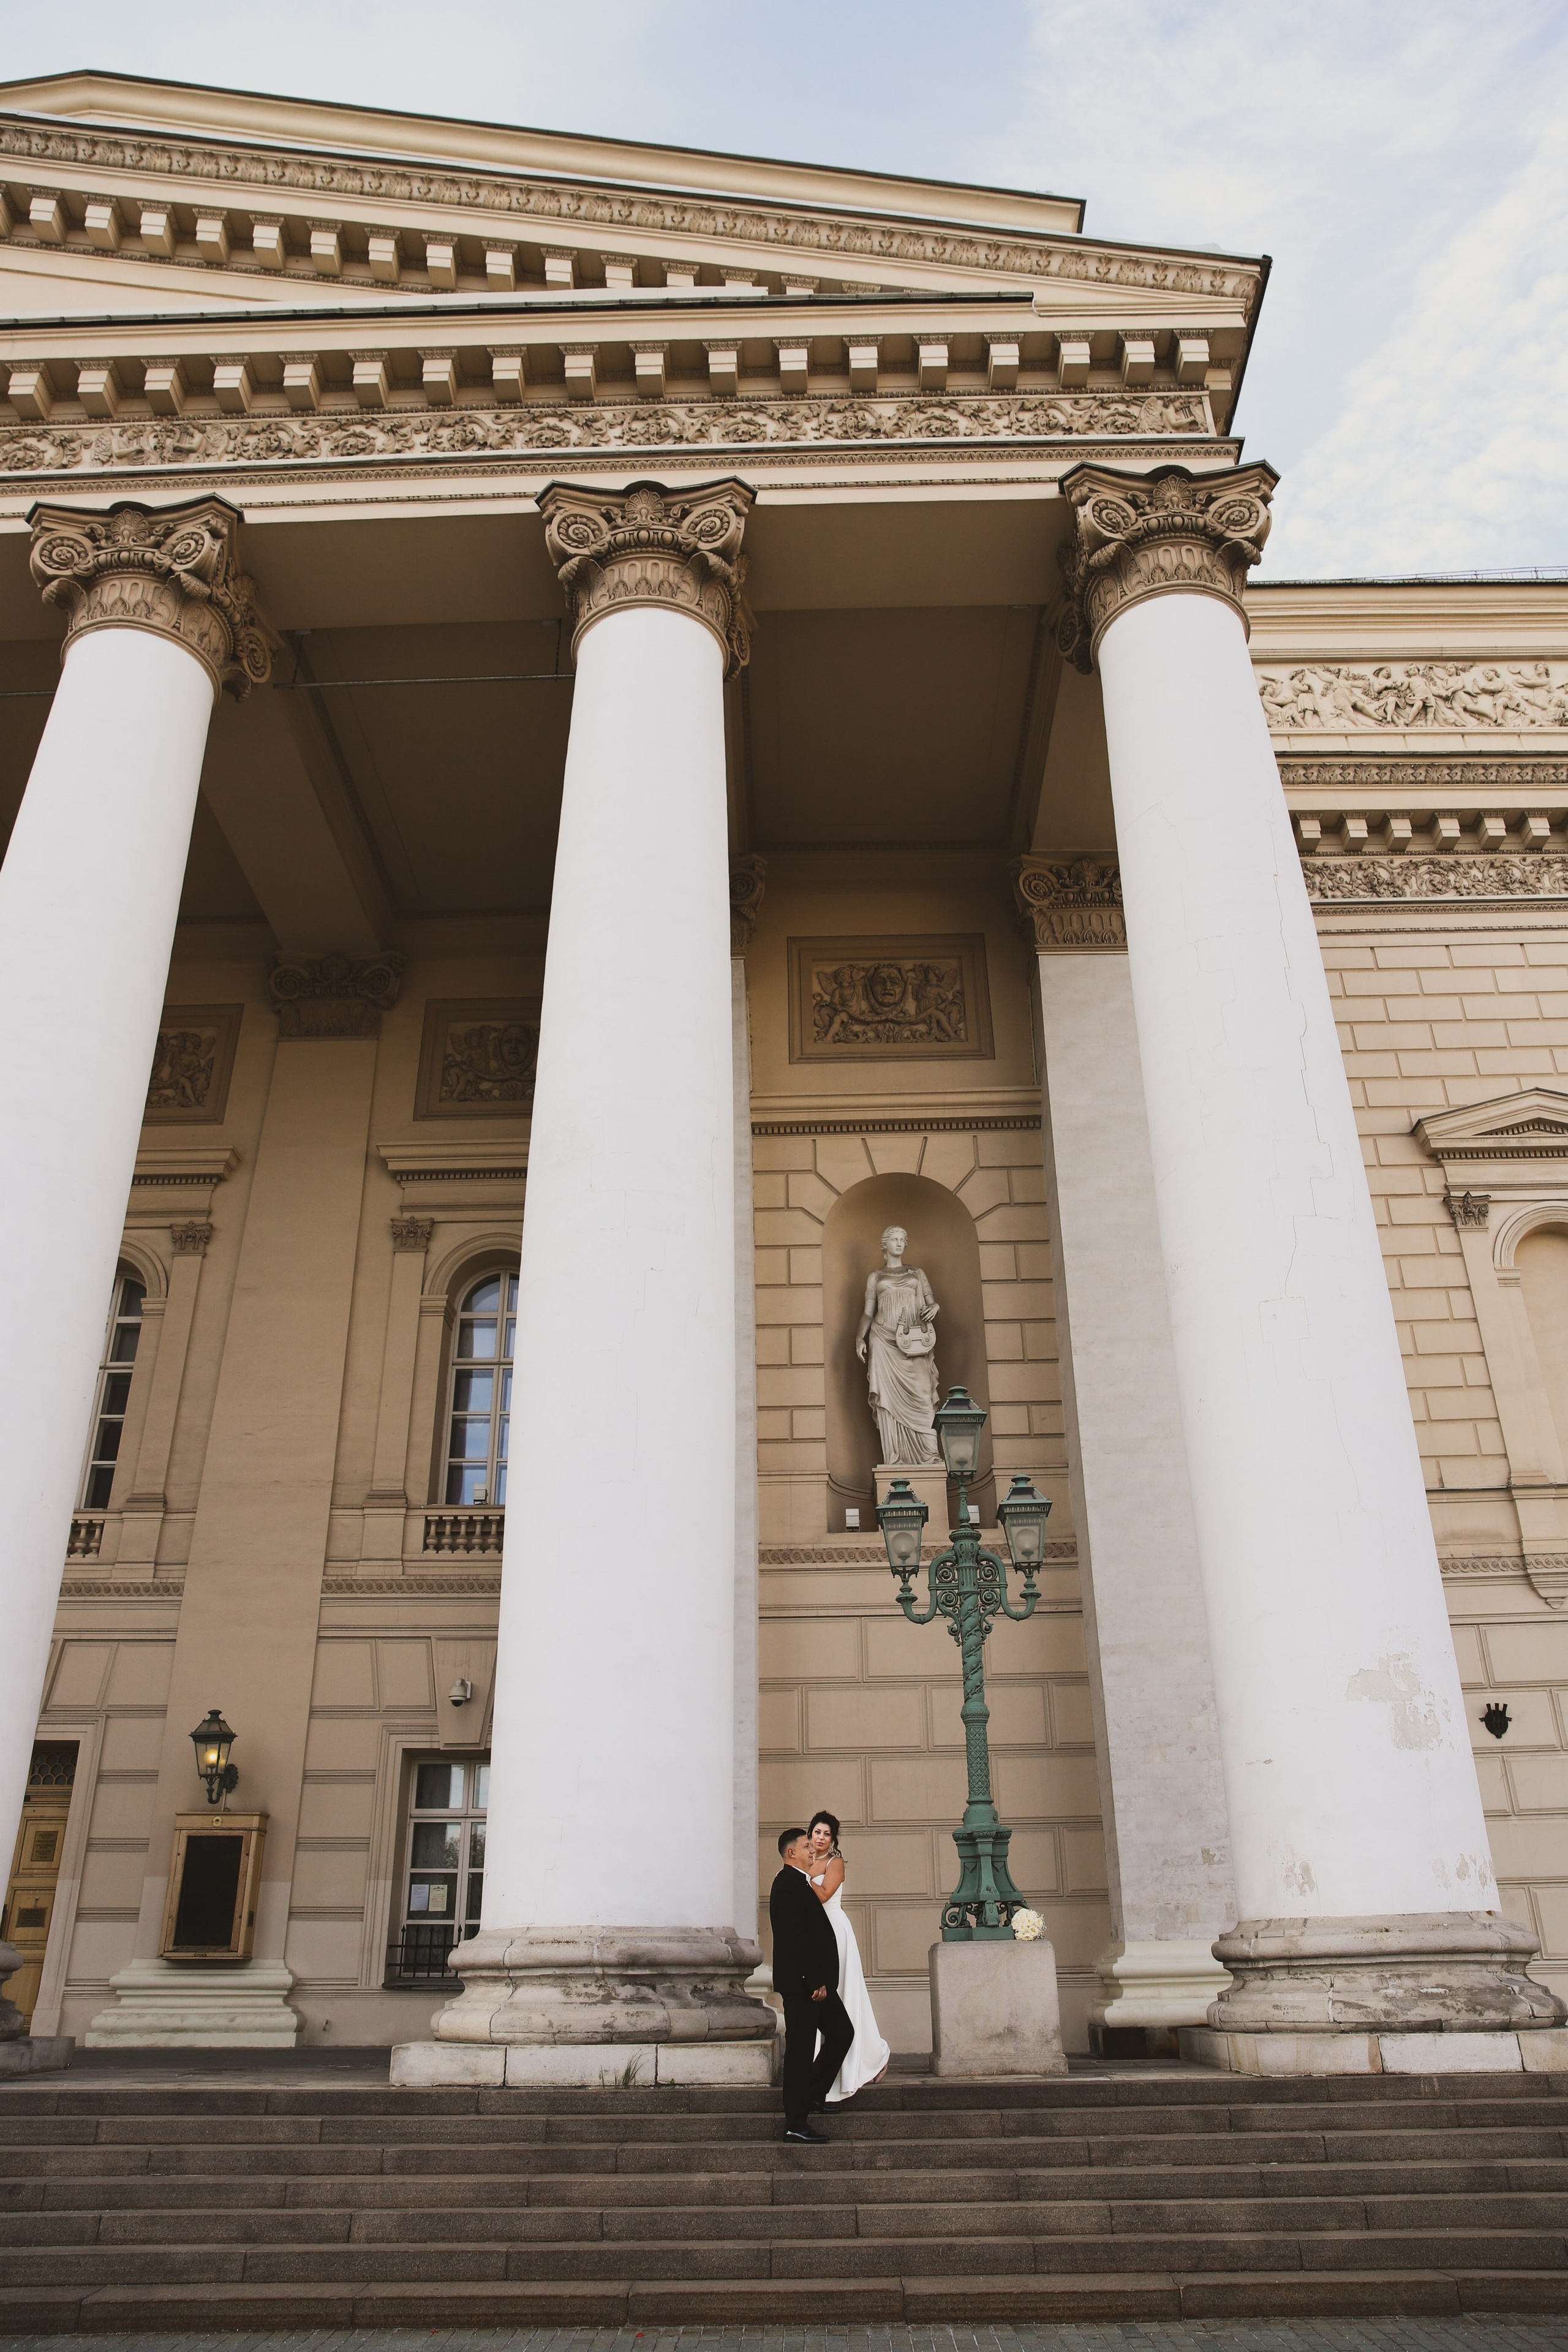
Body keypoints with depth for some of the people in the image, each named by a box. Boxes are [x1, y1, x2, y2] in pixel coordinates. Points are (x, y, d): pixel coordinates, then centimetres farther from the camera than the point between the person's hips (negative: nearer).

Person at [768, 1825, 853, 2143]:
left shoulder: (799, 1882, 17)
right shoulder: (788, 1884, -16)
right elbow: (796, 1938, -22)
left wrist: (822, 1980, 18)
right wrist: (815, 1982, -22)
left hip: (815, 1980, 10)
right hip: (801, 1982, -10)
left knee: (842, 2033, 16)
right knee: (801, 2049, -4)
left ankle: (812, 2094, 26)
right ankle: (795, 2124, 3)